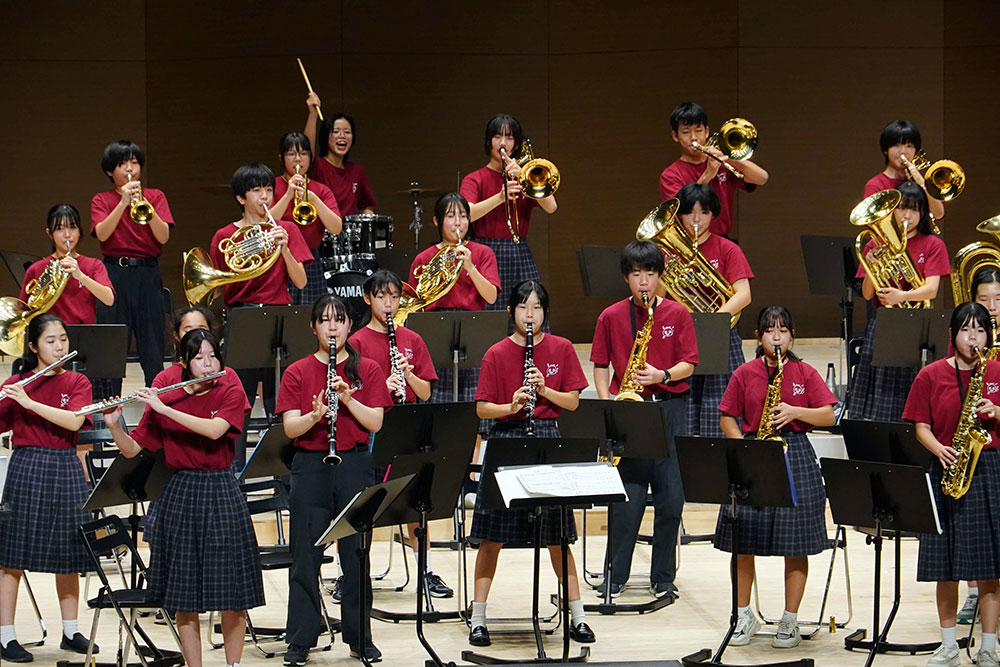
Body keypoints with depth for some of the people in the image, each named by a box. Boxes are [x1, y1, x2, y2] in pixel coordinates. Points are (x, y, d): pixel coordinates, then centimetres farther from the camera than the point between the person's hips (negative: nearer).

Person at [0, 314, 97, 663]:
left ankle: (71, 632, 19)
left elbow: (74, 421, -13)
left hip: (66, 469, 3)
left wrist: (29, 402, -20)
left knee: (67, 555, 9)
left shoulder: (77, 383, 5)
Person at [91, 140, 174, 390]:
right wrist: (124, 203, -19)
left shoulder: (155, 197, 9)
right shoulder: (102, 200, 8)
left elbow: (163, 237, -5)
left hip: (148, 275, 0)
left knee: (152, 348, -1)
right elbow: (102, 234, -10)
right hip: (114, 275, 0)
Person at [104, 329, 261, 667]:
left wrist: (164, 409, -21)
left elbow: (214, 430, -19)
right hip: (180, 496, 1)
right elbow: (131, 450, 4)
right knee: (185, 594, 1)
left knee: (232, 592, 1)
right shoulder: (164, 400, 4)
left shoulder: (231, 393, 1)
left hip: (222, 495, -1)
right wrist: (114, 425, -15)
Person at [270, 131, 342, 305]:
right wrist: (288, 196, -17)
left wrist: (313, 199, -15)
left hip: (311, 267, 2)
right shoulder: (272, 187, 4)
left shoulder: (322, 191, 11)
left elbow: (336, 228, -4)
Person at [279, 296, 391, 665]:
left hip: (354, 466, 0)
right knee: (305, 557, 1)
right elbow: (290, 427, -5)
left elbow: (375, 422, -4)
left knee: (356, 555, 4)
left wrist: (347, 398, -18)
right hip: (310, 468, 0)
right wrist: (315, 416, -24)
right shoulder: (297, 372, 4)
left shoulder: (367, 370, 6)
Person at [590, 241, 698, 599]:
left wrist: (661, 376, -16)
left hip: (670, 407, 0)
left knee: (671, 495, 0)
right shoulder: (611, 317, 5)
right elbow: (600, 366, 10)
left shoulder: (677, 314, 4)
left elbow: (688, 365, 2)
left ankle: (663, 578, 10)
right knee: (627, 496, -4)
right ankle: (615, 576, 7)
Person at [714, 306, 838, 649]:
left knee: (796, 544, -1)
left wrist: (794, 411, -15)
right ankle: (744, 616, 17)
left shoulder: (805, 374, 4)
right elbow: (728, 419, 6)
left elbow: (828, 416, 0)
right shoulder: (744, 374, 5)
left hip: (796, 457, -1)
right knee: (742, 542, 2)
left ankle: (790, 621, 10)